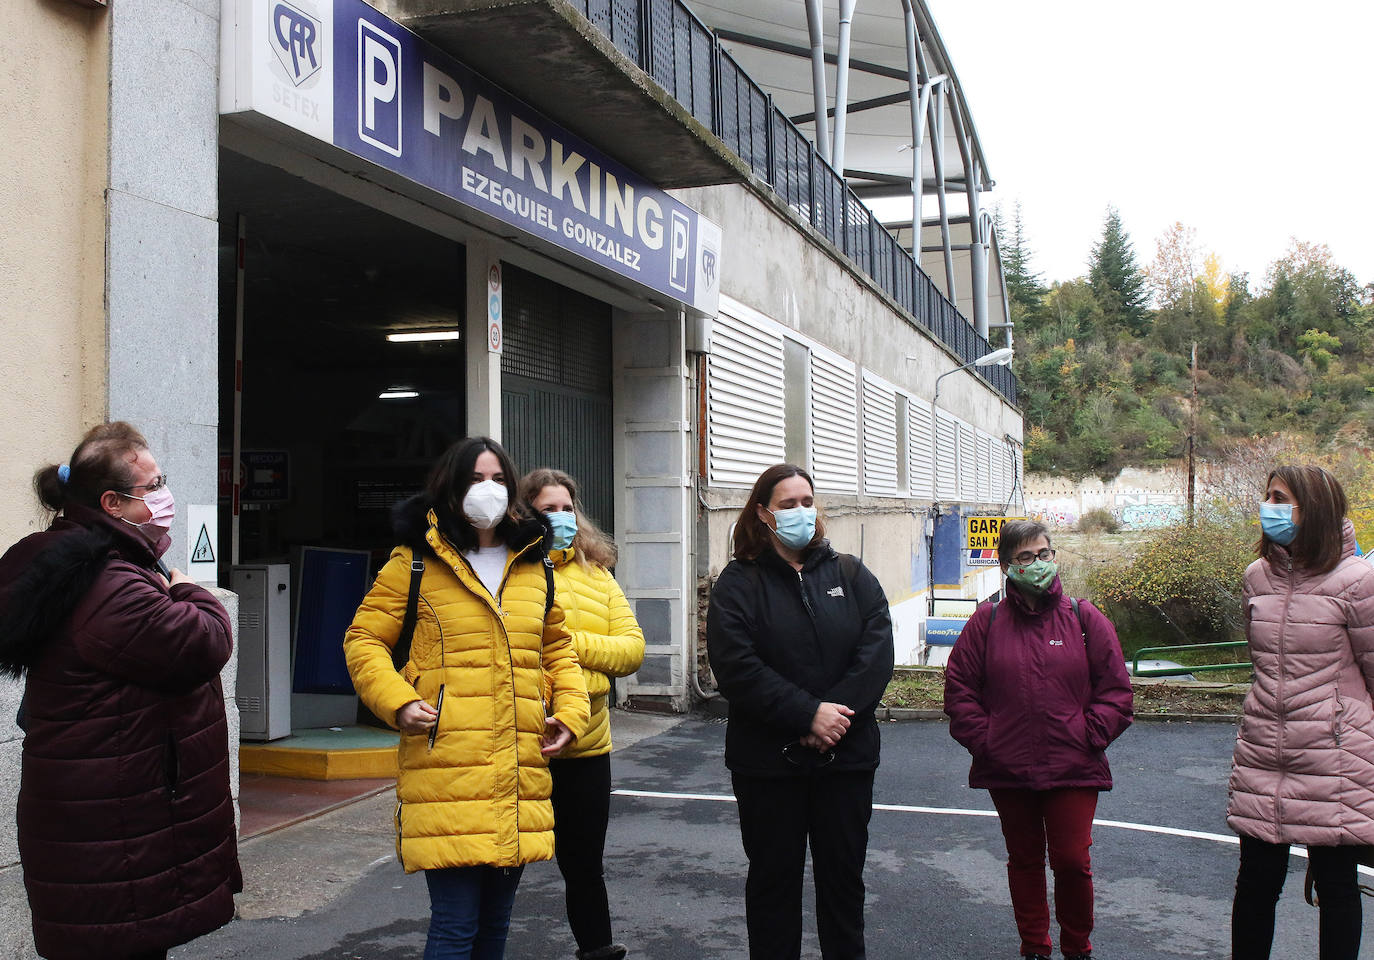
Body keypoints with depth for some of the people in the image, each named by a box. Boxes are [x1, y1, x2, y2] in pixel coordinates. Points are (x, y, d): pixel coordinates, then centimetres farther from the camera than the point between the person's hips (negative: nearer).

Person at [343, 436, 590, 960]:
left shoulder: (534, 566, 15)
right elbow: (363, 640, 3)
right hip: (446, 767, -4)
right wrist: (397, 701, -12)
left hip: (521, 770, 5)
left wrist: (570, 710, 8)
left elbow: (558, 648, 23)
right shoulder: (416, 561, 1)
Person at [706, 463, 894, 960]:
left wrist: (837, 713, -17)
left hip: (847, 754, 2)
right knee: (774, 877, 9)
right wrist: (808, 713, -20)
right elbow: (735, 666, -14)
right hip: (768, 759, -2)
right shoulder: (739, 582, -1)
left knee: (844, 873, 13)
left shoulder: (852, 575, 7)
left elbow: (877, 653, -4)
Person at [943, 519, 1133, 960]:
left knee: (1072, 861, -1)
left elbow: (1115, 688, 3)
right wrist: (983, 740, -3)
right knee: (1024, 860, 14)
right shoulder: (987, 621, 1)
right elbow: (959, 689, 4)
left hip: (1073, 769, -1)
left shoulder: (1083, 618, 1)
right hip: (1007, 770, 1)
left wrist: (1090, 738, -5)